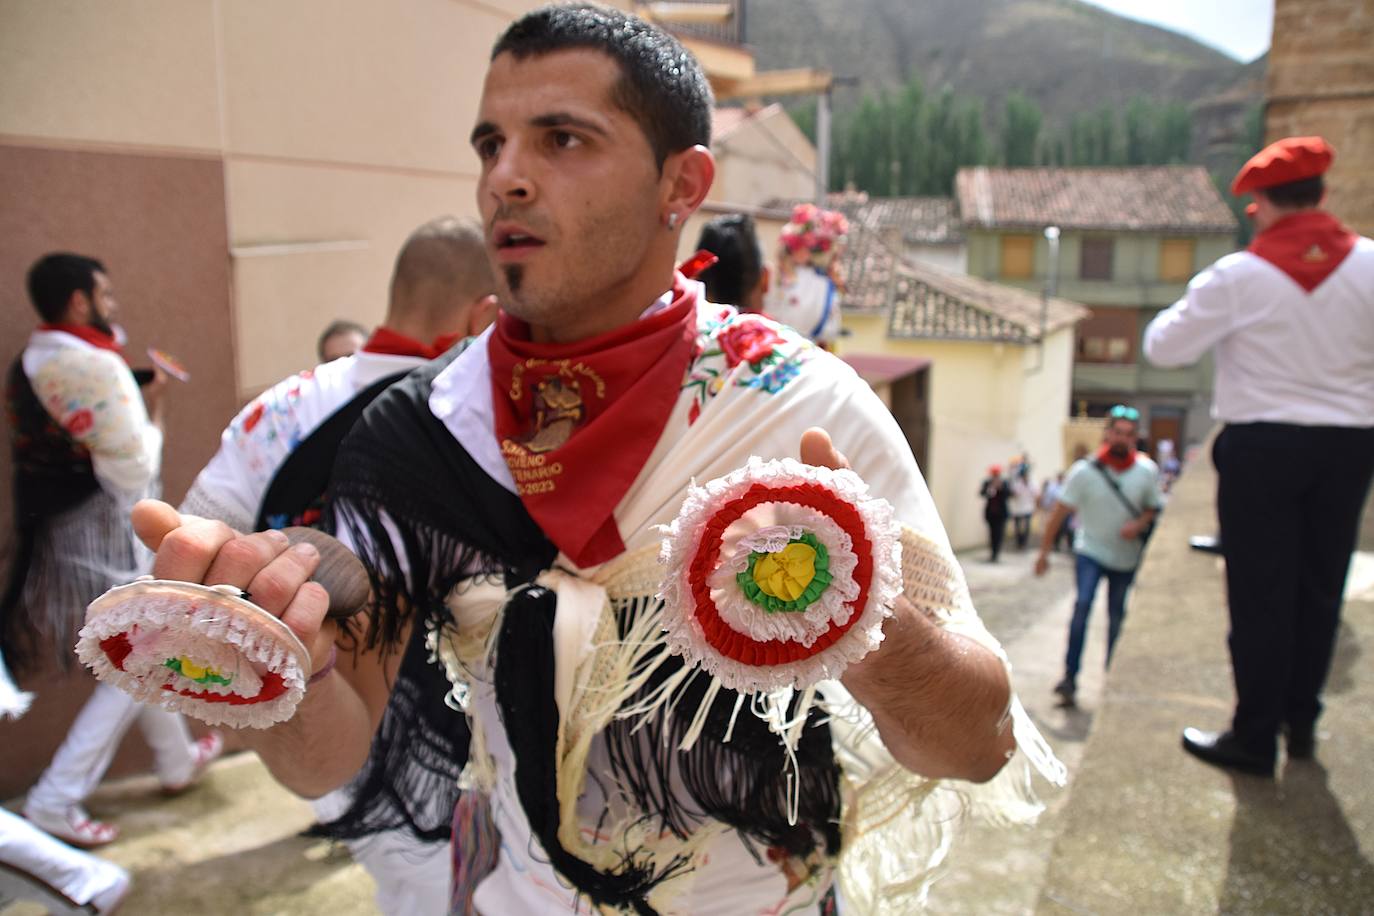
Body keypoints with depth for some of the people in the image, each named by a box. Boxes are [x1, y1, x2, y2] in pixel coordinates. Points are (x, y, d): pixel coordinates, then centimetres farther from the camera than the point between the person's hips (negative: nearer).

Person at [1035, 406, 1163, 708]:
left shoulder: (1147, 471, -7)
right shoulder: (1085, 470, -14)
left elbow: (1155, 508, 6)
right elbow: (1060, 512, -11)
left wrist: (1139, 525, -16)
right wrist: (1044, 551, -9)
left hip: (1127, 556, 3)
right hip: (1090, 550, -3)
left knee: (1117, 618, 10)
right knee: (1083, 604, -21)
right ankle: (1070, 677, -16)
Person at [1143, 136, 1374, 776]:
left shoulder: (1239, 275, -12)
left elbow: (1164, 347, -6)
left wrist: (1183, 311, 12)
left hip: (1262, 443, -3)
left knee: (1261, 593, 4)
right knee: (1320, 586, 16)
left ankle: (1255, 736, 12)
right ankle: (1301, 719, 30)